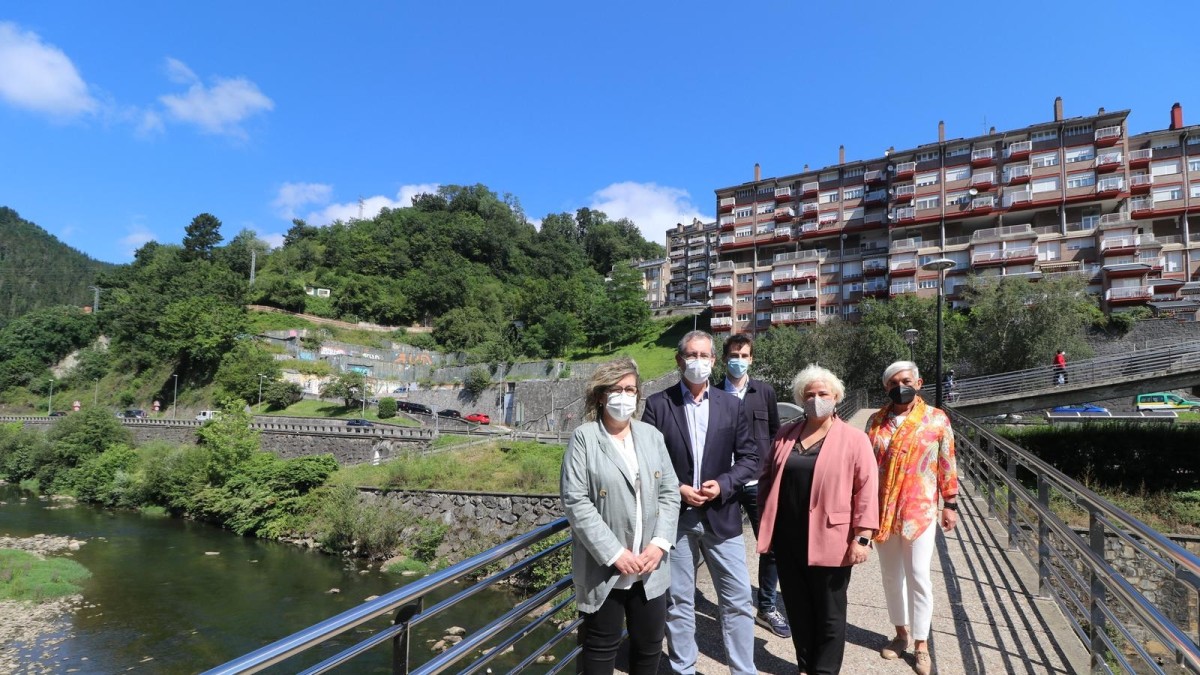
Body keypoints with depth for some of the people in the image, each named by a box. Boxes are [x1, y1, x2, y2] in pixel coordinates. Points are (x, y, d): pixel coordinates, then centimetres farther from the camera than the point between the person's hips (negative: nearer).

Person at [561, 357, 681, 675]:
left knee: (650, 643, 16)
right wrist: (614, 554, -16)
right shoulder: (584, 438, -8)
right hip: (604, 568, -4)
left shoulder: (651, 435, 7)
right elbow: (575, 501, -14)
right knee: (601, 647, 11)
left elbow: (669, 492, 6)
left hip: (650, 566, 4)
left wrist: (659, 543, -8)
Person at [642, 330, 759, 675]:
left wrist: (723, 484, -12)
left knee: (738, 600, 7)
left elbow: (749, 457, 3)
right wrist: (677, 490, -14)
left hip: (722, 516, 2)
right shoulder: (658, 404, -3)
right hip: (675, 516, -1)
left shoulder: (731, 404, 3)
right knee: (678, 601, 11)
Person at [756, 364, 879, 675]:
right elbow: (768, 478, 13)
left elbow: (867, 490, -10)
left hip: (829, 542, -4)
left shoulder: (854, 439, -6)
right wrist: (766, 520, 9)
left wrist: (862, 537, -14)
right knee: (798, 609, 17)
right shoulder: (785, 435, 6)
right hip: (788, 539, 4)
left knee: (829, 613, 11)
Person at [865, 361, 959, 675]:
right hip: (882, 510, 3)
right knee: (891, 576, 13)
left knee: (918, 577, 2)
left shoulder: (937, 419, -3)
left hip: (919, 510, -3)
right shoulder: (875, 421, 3)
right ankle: (901, 633, 30)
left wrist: (950, 504, -1)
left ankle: (921, 644, 16)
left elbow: (947, 465, 0)